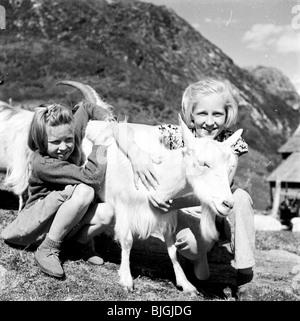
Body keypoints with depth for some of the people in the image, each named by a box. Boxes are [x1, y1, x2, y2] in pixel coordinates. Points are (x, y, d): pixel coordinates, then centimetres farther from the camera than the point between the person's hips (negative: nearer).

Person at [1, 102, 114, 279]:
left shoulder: (72, 140, -9)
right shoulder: (42, 164, -29)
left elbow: (87, 108, 9)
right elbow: (92, 179, -37)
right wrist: (101, 146, -29)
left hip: (71, 217, 6)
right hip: (38, 222, -6)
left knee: (106, 213, -26)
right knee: (84, 191, -34)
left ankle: (80, 242, 6)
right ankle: (47, 249, -20)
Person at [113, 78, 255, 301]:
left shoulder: (232, 144, -13)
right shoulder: (177, 136, -15)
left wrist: (174, 199, -42)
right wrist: (135, 153, -42)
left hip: (219, 215, 2)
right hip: (184, 215, -1)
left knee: (241, 197, -29)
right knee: (189, 243, -34)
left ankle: (245, 277, -17)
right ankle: (198, 258, 5)